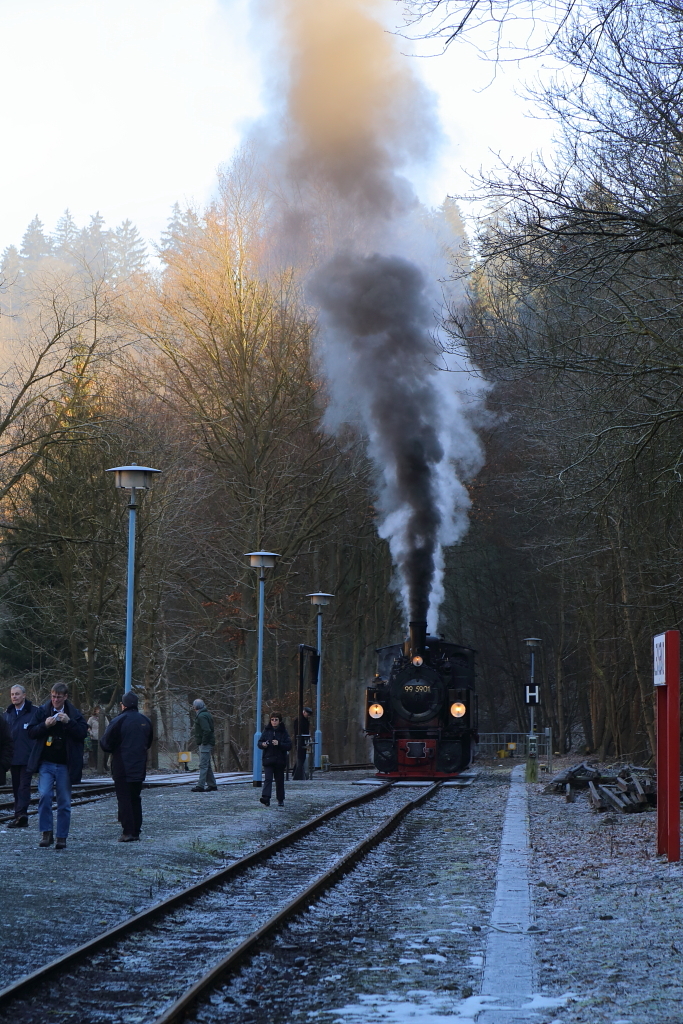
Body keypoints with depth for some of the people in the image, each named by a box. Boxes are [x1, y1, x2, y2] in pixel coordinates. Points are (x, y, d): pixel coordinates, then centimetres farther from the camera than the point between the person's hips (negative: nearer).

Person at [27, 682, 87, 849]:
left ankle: (62, 837, 11)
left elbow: (82, 733, -6)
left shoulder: (75, 714, 4)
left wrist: (69, 722, -19)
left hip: (65, 765, 0)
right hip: (45, 763, 0)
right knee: (44, 795, -17)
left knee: (64, 802, 3)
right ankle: (46, 833, -8)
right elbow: (31, 732, 2)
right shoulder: (41, 711, 6)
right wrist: (45, 725, -15)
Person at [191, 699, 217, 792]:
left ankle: (200, 786, -15)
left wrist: (204, 742, -20)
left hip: (205, 745, -11)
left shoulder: (202, 716, -14)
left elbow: (207, 730, -25)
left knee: (203, 765, -12)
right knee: (207, 765, 15)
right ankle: (212, 785, 19)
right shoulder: (206, 714, 18)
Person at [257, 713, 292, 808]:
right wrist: (263, 744, -13)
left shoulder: (283, 732, 1)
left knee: (279, 780, 7)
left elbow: (289, 746, -5)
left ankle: (281, 800, 19)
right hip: (268, 760, 0)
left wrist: (279, 744, -20)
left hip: (279, 760, 0)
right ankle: (266, 797, -26)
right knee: (267, 779, -14)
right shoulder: (266, 731, 7)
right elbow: (259, 742, 10)